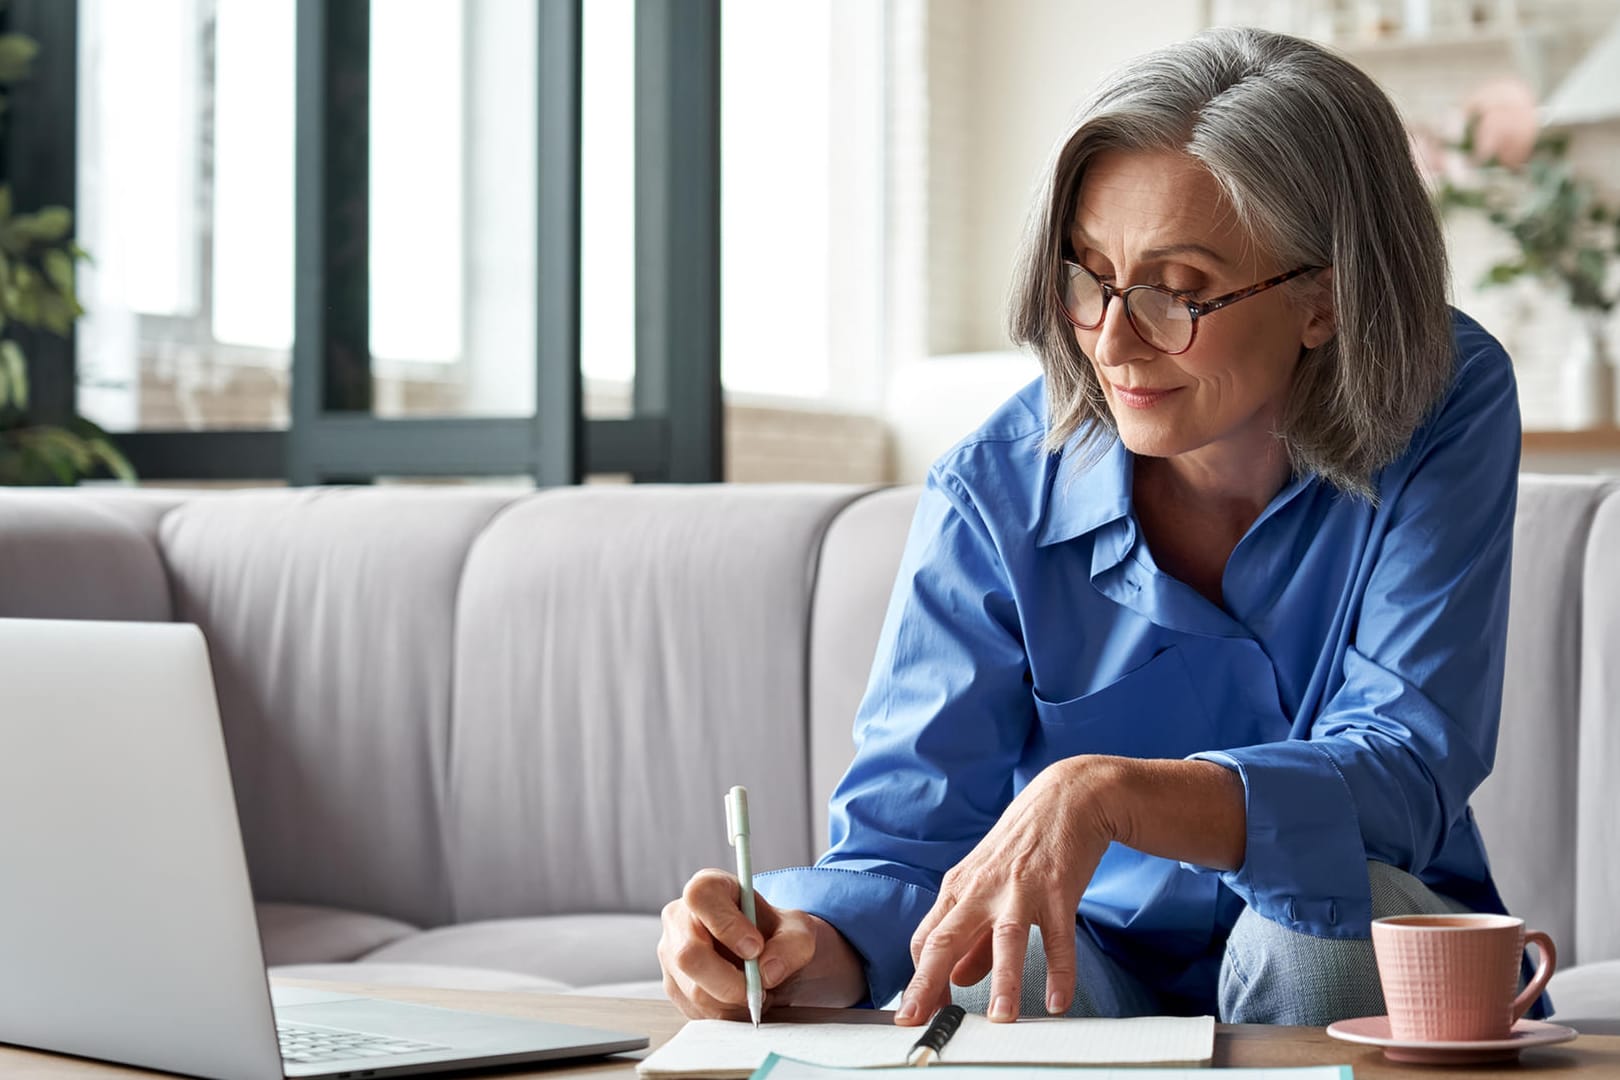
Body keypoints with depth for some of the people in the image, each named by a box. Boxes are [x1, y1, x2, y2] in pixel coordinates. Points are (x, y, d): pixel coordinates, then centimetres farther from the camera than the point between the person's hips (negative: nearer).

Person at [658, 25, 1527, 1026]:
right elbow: (903, 843, -15)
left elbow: (1408, 770, -27)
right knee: (980, 990, -36)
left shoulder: (1450, 410, -17)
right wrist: (796, 945, -40)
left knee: (1326, 897, -33)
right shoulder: (996, 494, -14)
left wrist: (1105, 792, -44)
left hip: (1358, 965, 2)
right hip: (1101, 961, -2)